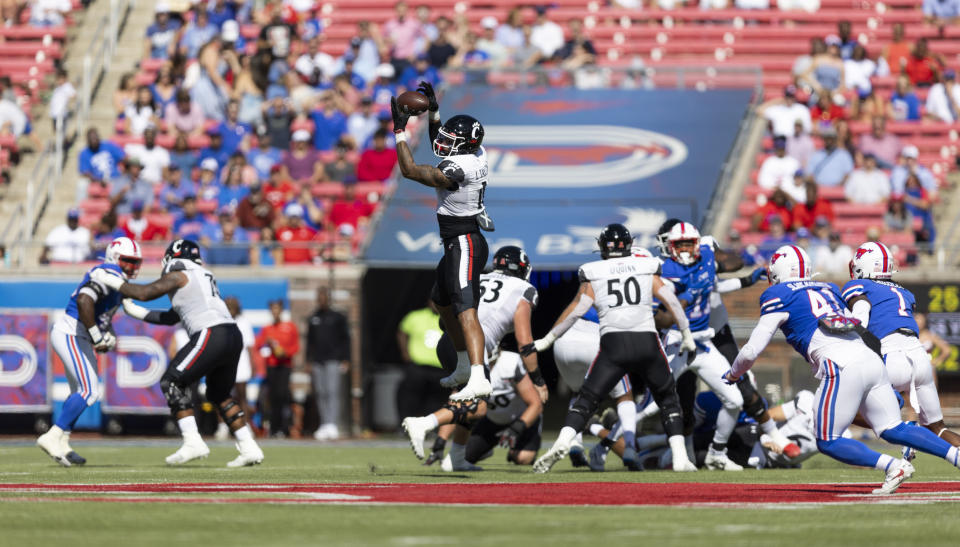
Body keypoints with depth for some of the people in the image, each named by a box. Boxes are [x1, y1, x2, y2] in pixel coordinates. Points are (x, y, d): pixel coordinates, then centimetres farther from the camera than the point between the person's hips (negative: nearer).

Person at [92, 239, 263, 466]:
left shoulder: (179, 276, 3)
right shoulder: (201, 277, 29)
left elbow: (143, 293, -1)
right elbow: (171, 318, 34)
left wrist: (109, 280, 10)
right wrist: (136, 312, 34)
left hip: (211, 335, -9)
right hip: (233, 336, 9)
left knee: (173, 382, -1)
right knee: (219, 395, 21)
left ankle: (193, 442, -11)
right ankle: (249, 449, 14)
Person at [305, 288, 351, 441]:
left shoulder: (338, 317, 5)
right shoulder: (312, 319, 15)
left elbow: (345, 339, 5)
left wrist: (345, 361, -2)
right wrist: (309, 361, 12)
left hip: (333, 360, -4)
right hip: (317, 362, 4)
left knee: (333, 392, -15)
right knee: (321, 394, 3)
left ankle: (332, 424, -23)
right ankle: (324, 425, 7)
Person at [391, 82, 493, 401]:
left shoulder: (456, 170, -22)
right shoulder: (477, 156, 5)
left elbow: (409, 170, -18)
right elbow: (440, 147, 27)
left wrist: (400, 130, -12)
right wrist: (433, 111, 22)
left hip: (464, 245, -11)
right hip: (460, 244, 11)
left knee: (466, 311, -19)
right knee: (443, 302, 25)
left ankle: (478, 380, -31)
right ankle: (464, 367, 35)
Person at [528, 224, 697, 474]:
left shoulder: (593, 275, 9)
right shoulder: (647, 269, 13)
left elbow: (577, 309, 2)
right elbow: (672, 302, 11)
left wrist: (545, 341, 9)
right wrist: (687, 336, 23)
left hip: (614, 343, -1)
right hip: (647, 341, 1)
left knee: (586, 399, 6)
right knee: (668, 399, 18)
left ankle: (562, 442, -17)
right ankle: (680, 457, 7)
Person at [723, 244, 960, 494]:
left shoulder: (779, 296, 8)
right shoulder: (828, 290, 27)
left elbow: (751, 351, 7)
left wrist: (733, 374, 26)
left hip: (843, 369, -7)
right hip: (872, 361, 7)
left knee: (828, 443, 1)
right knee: (894, 430, 10)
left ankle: (892, 466, -16)